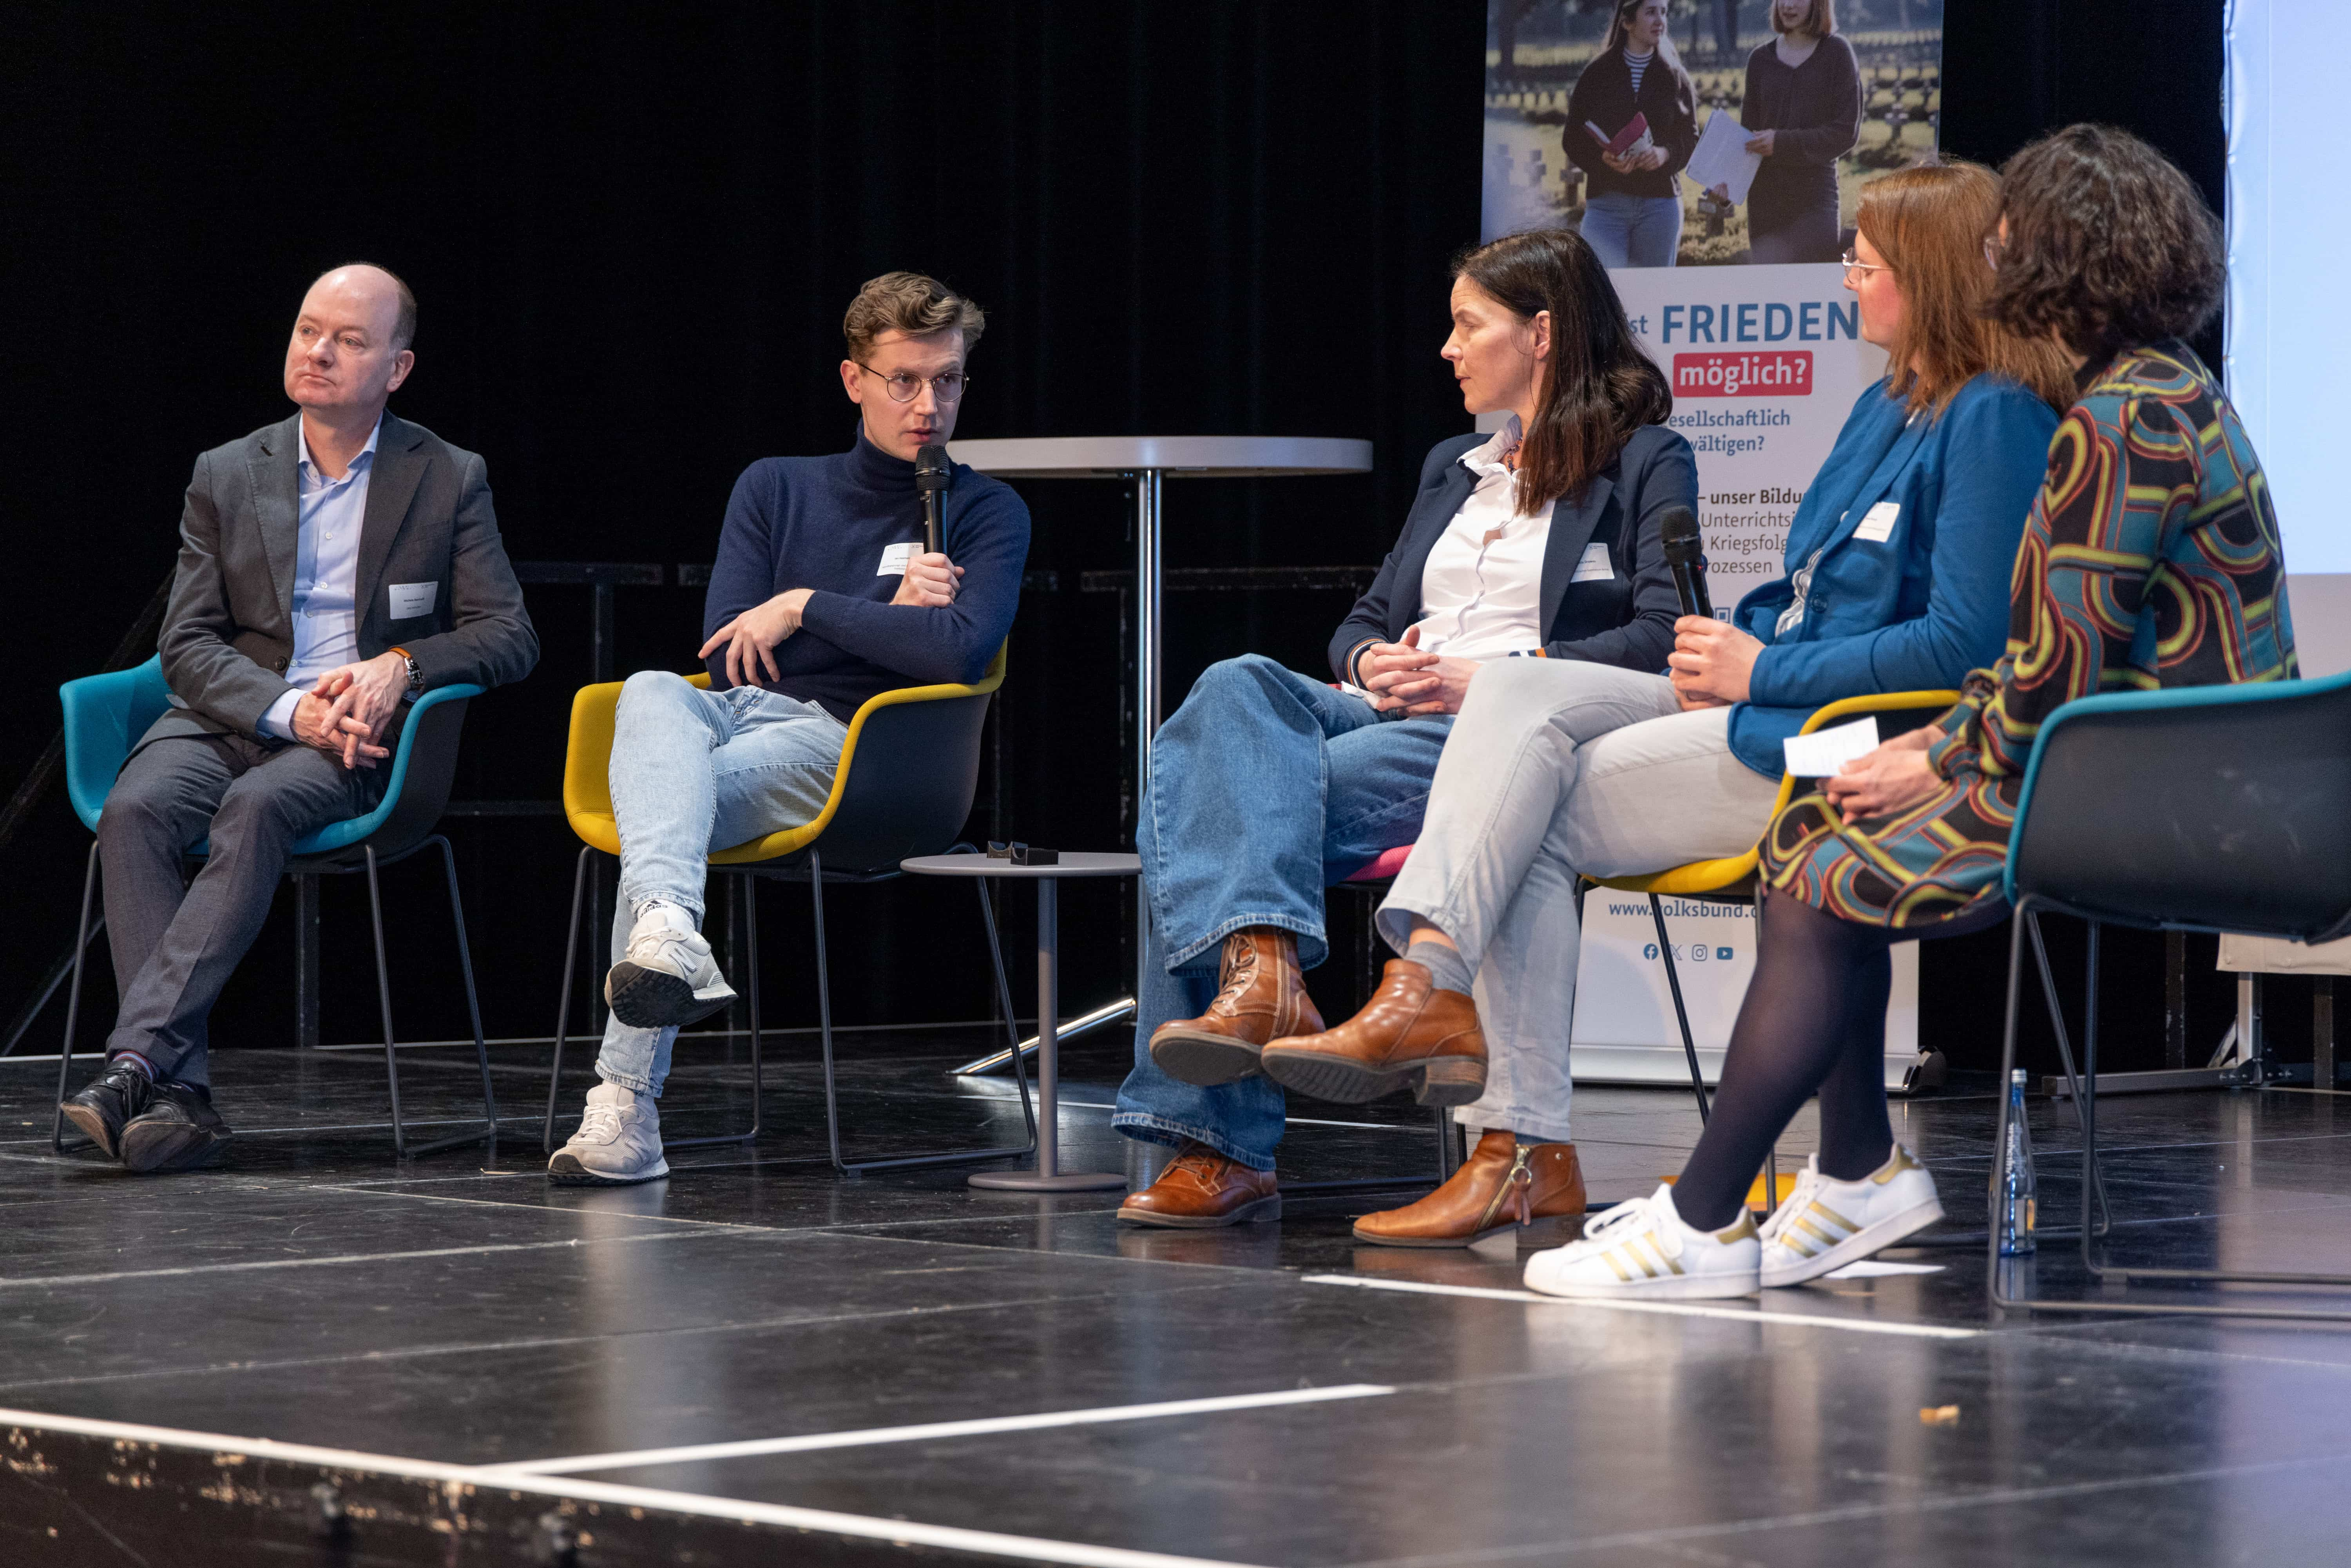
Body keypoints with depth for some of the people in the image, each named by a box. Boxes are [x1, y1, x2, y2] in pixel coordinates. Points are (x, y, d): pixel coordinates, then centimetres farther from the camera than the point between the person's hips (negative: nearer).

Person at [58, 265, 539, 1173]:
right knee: (135, 809, -31)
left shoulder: (449, 480, 9)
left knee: (256, 809, -36)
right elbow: (186, 645, 5)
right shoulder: (226, 476, 13)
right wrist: (288, 709, -14)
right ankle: (180, 1093, -39)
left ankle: (138, 1057, -44)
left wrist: (398, 667, -16)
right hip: (232, 717, 2)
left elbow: (509, 637, 4)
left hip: (361, 737, -2)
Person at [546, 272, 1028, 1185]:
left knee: (693, 797, -36)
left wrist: (807, 608, -2)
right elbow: (724, 646, 10)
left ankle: (626, 1108, -51)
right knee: (652, 691, -36)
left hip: (841, 744, -3)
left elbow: (962, 650, -8)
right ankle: (669, 932, -64)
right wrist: (886, 617, 1)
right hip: (727, 714, 3)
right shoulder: (776, 489, 23)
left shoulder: (987, 515, 12)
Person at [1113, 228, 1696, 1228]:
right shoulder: (1453, 469, 30)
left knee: (1220, 804, -28)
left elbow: (1663, 637, -6)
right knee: (1235, 689, -28)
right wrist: (1374, 663, 3)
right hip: (1391, 717, 7)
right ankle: (1262, 973, -43)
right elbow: (1366, 620, 28)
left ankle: (1218, 1140, -34)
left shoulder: (1646, 462, 8)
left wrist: (1494, 677, -14)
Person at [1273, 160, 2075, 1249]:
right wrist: (1728, 647, 2)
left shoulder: (1995, 422, -11)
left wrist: (1760, 672, -14)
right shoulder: (1887, 410, 20)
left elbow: (1966, 643, -19)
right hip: (1764, 704, 9)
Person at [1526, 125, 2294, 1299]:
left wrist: (1944, 764, -7)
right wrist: (1947, 744, 9)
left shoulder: (2124, 423, -17)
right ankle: (1861, 1168, 10)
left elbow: (2064, 674, -21)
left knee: (1831, 890, -13)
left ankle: (1702, 1223, -7)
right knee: (1809, 836, 9)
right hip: (2127, 764, 10)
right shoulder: (2165, 391, 16)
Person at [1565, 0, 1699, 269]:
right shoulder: (1597, 75, 3)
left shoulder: (1676, 78, 8)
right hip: (1606, 203, -2)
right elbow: (1573, 139, 4)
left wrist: (1666, 154, -13)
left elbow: (1691, 140, 8)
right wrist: (1604, 158, -16)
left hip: (1660, 203, 2)